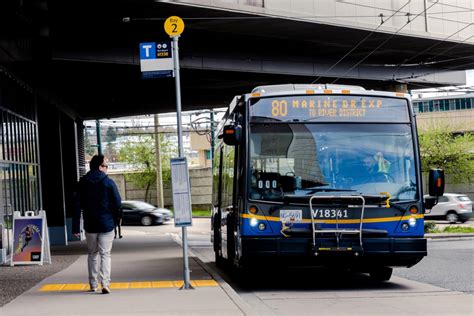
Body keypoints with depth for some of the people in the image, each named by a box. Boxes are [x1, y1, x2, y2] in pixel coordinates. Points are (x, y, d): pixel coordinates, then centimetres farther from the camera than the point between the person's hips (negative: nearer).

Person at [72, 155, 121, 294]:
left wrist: (75, 227, 0)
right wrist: (114, 219, 11)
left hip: (90, 225, 3)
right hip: (107, 225, -3)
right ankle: (105, 283, -14)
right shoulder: (108, 182, -7)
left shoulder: (82, 183, 1)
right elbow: (117, 203, -8)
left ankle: (93, 284, 20)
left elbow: (77, 206, -1)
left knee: (92, 254, 17)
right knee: (105, 254, 0)